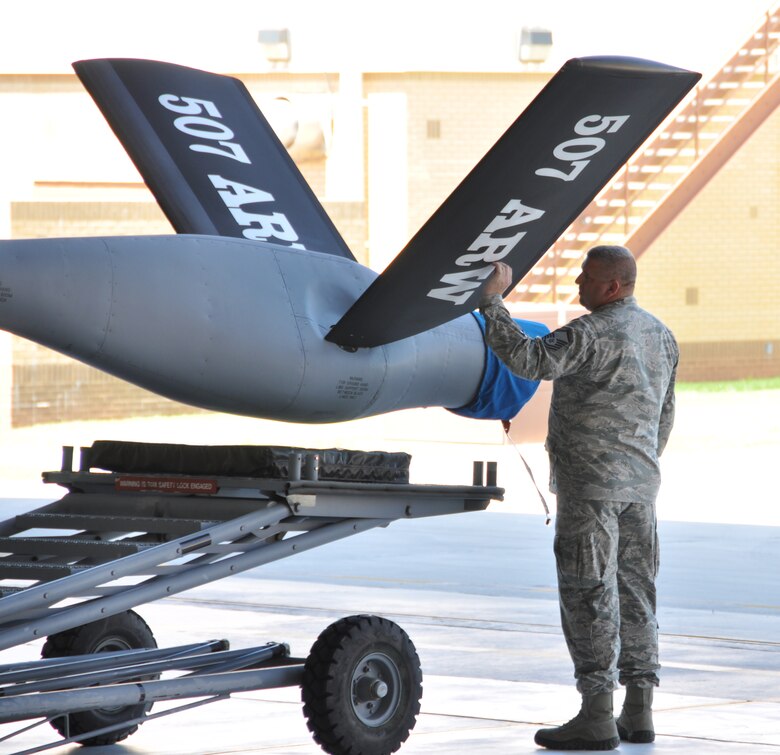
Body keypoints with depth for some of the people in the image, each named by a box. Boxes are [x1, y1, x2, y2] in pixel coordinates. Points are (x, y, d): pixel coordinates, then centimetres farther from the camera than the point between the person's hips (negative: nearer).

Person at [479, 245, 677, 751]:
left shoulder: (594, 333, -16)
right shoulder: (660, 335, 13)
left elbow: (531, 361, -28)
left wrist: (491, 301, -22)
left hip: (592, 479, -8)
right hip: (639, 485, 8)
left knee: (589, 594, -6)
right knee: (634, 591, 11)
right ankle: (639, 712, 12)